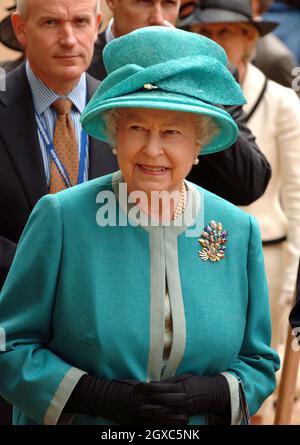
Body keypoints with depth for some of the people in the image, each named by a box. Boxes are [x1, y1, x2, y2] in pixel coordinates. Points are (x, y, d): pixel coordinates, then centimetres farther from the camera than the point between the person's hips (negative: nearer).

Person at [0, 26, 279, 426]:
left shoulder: (239, 231, -4)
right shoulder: (61, 218, -12)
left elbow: (259, 365, 3)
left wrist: (208, 392, -17)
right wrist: (104, 397, -22)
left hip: (199, 423, 2)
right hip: (80, 421, -2)